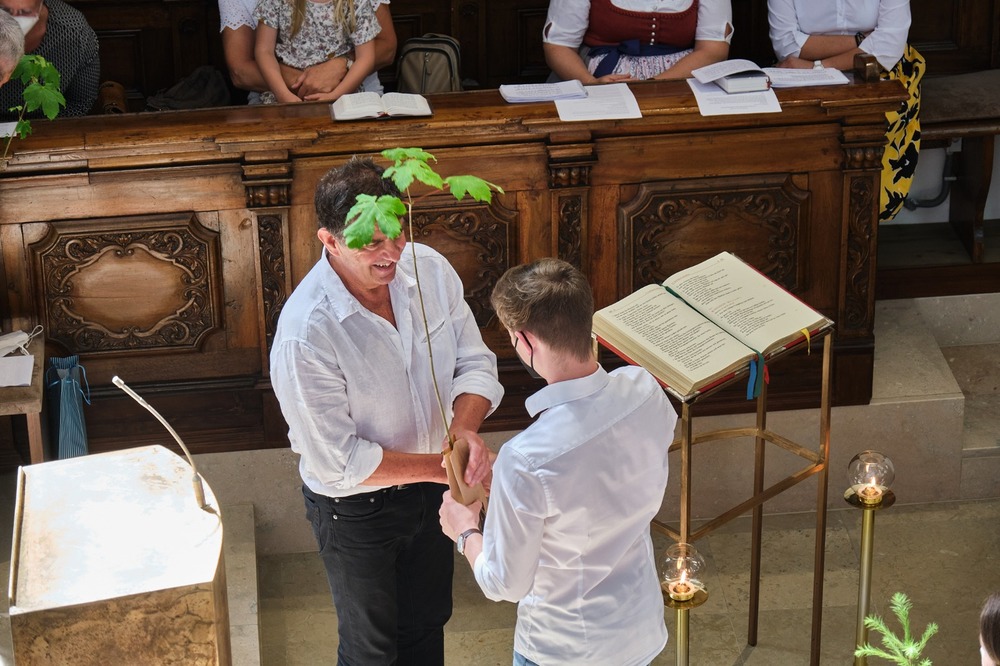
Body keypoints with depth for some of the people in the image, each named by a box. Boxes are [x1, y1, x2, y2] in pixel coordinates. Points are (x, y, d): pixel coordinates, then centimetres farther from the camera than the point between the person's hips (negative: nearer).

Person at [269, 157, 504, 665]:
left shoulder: (428, 269, -17)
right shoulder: (304, 335, -33)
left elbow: (475, 363, -7)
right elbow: (338, 462, -27)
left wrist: (464, 428, -27)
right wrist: (441, 466, -27)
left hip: (430, 487, 5)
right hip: (354, 507, -5)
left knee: (427, 623, 28)